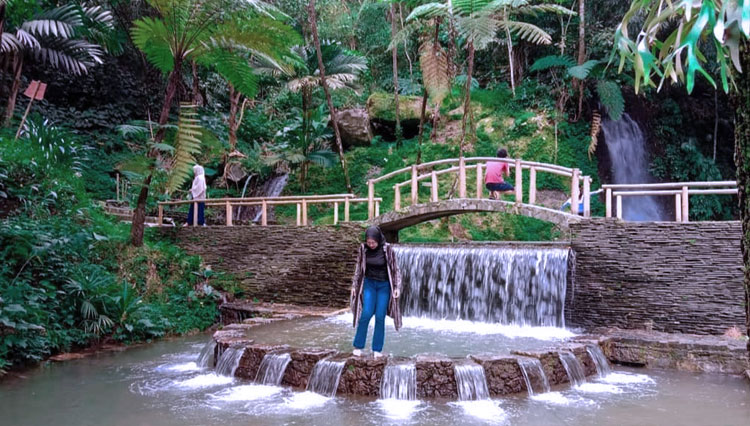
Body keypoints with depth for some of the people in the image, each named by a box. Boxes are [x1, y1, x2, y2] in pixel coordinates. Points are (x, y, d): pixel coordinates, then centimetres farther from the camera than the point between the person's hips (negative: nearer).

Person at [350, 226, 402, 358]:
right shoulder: (363, 249, -7)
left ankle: (377, 349, 8)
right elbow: (359, 268, 4)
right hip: (369, 284, 1)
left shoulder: (387, 249, -15)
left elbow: (395, 269, -8)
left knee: (380, 317, -4)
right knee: (366, 314, -10)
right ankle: (358, 346, 3)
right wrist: (354, 285, 5)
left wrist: (397, 287, -12)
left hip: (384, 286, -1)